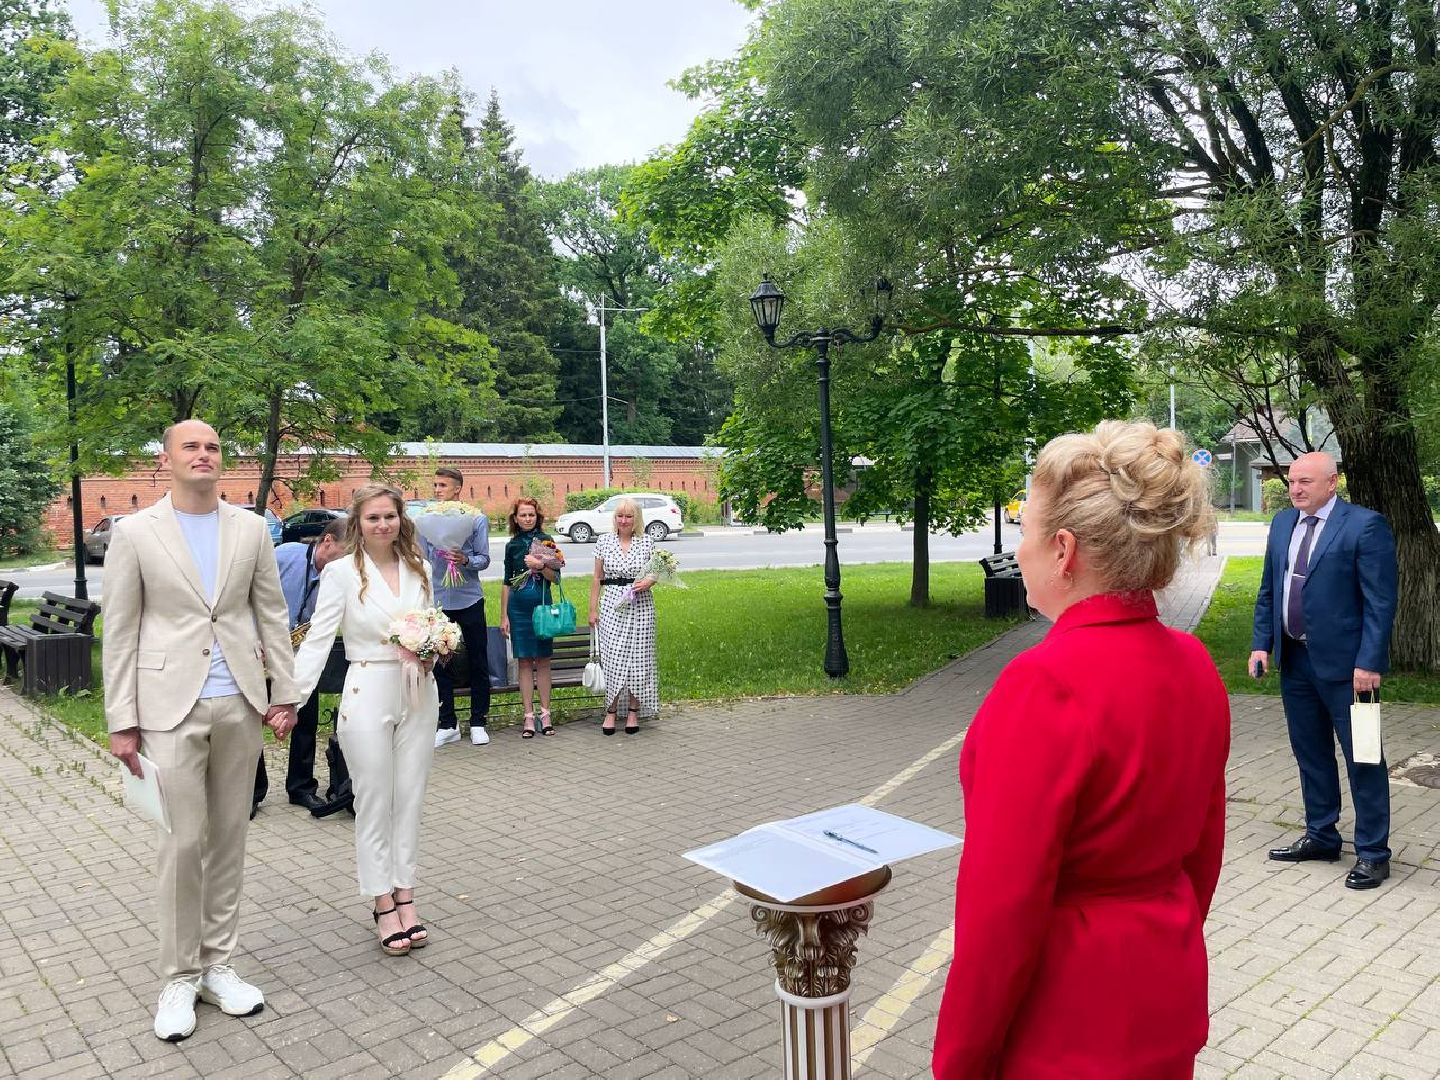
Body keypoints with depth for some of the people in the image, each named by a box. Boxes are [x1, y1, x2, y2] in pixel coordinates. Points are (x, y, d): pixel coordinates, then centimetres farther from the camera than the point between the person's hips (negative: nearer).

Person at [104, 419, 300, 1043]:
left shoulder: (251, 529, 6)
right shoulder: (135, 532, -2)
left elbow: (272, 615, 8)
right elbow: (119, 633, -1)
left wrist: (284, 694, 4)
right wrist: (121, 722, -5)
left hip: (240, 705, 3)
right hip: (170, 708, -3)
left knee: (229, 839, 11)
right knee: (183, 843, 1)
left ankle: (217, 964, 25)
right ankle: (180, 978, 18)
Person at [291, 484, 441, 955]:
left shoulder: (420, 570, 6)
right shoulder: (341, 572, -7)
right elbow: (317, 639, -10)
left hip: (419, 696, 4)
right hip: (368, 697, -4)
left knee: (410, 801, 11)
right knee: (374, 804, 6)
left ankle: (405, 898, 23)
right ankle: (383, 905, 18)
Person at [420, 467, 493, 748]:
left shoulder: (476, 518, 0)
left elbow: (484, 559, -3)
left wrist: (465, 560, -23)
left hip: (469, 599, -2)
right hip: (437, 600, 2)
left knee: (477, 663, 5)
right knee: (439, 664, 6)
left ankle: (478, 722, 16)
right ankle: (448, 724, 17)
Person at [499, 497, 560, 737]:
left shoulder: (546, 540, 0)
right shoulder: (512, 545, 7)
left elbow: (556, 578, -1)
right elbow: (507, 583, 10)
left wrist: (540, 566, -20)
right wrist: (504, 616, 7)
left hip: (542, 606, -2)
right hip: (518, 608, 2)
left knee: (543, 660, 4)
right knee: (524, 662, 4)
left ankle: (545, 714, 11)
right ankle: (529, 716, 8)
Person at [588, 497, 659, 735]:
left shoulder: (647, 542, 3)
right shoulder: (605, 541, 5)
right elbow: (597, 578, 8)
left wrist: (649, 581, -12)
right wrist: (593, 609, 5)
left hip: (640, 607, 0)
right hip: (611, 606, 0)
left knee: (638, 657, 2)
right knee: (612, 658, -3)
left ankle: (633, 711, 14)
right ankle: (610, 711, 8)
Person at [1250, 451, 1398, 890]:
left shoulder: (1365, 525, -11)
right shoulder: (1283, 523, 9)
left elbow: (1380, 602, -14)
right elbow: (1268, 591, 13)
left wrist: (1368, 662, -18)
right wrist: (1261, 643, 5)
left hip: (1344, 662, -6)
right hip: (1295, 659, 7)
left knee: (1363, 759, 4)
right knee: (1310, 753, 17)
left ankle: (1373, 853, 16)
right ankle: (1321, 837, 31)